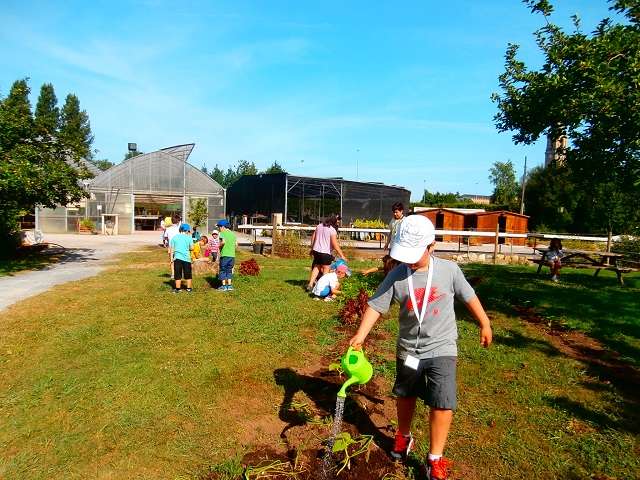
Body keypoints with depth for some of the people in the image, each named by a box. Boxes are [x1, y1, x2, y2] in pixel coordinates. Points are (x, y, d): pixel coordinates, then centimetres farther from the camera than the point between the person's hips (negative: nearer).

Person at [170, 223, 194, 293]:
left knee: (178, 274, 7)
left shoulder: (175, 237, 5)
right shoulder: (189, 237, -1)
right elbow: (192, 248, -2)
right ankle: (188, 288, 16)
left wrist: (172, 258, 9)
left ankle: (177, 289, 8)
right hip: (186, 258, -1)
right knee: (188, 274, 10)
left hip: (177, 257, 1)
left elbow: (171, 248, 5)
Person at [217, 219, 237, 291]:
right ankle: (229, 285, 13)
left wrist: (219, 246, -6)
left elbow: (223, 242, -23)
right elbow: (235, 244, 14)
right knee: (229, 270, 14)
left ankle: (224, 286, 6)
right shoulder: (233, 233, 13)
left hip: (224, 255, -6)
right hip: (232, 255, 6)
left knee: (223, 270, 5)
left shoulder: (223, 233, -7)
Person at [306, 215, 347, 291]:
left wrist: (312, 249, 24)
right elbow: (335, 245, -16)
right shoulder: (332, 230, -14)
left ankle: (310, 284, 18)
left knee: (316, 267, 20)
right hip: (325, 253, -7)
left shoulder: (319, 226, 8)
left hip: (316, 250, 7)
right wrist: (342, 256, -10)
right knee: (326, 270, 6)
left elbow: (313, 238, 14)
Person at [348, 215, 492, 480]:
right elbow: (376, 305, -13)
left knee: (442, 404, -8)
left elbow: (469, 297, 3)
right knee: (405, 396, 20)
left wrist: (485, 324, 13)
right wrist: (361, 333, -26)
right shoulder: (397, 275, -11)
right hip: (408, 348, 2)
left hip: (441, 349, -2)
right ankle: (403, 437, 46)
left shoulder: (449, 270, -11)